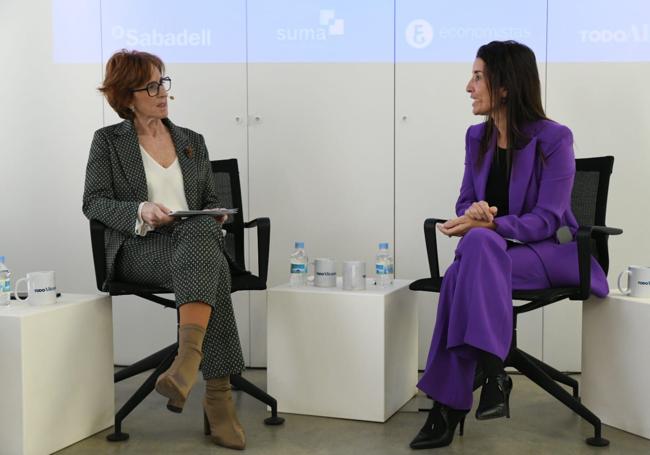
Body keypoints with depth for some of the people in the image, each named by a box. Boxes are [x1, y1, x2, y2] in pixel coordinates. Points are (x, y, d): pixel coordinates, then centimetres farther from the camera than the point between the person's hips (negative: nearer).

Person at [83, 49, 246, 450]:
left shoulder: (193, 142, 23)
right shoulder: (108, 141, 12)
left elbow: (212, 203, 22)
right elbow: (94, 202, 2)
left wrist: (214, 219, -3)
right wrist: (140, 211, -17)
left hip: (197, 240, 3)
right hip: (138, 249, -3)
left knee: (200, 233, -39)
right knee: (210, 266, -37)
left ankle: (188, 360, -52)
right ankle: (219, 393, -43)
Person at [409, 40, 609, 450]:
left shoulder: (554, 138, -11)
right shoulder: (477, 137, 7)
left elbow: (546, 219, -16)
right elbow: (467, 202, 8)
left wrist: (489, 224, -30)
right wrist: (474, 213, -17)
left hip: (549, 251, -5)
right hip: (490, 251, 5)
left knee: (476, 249, -36)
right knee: (462, 275, -33)